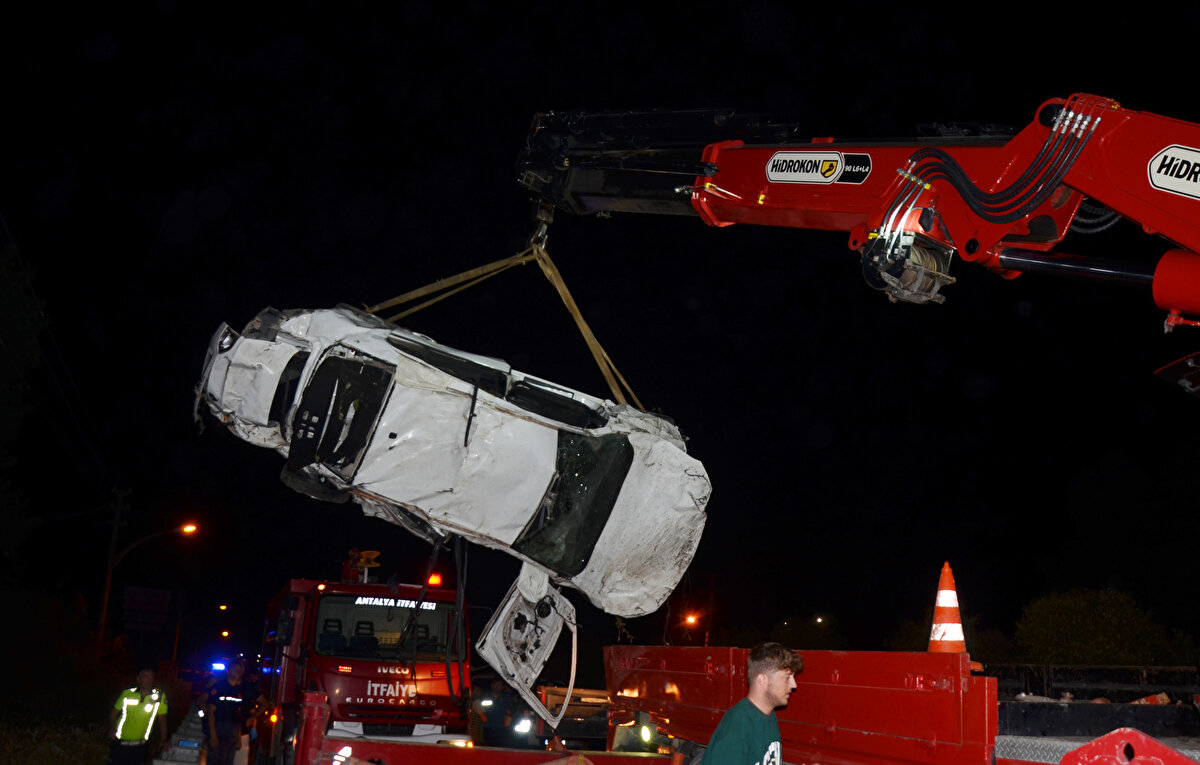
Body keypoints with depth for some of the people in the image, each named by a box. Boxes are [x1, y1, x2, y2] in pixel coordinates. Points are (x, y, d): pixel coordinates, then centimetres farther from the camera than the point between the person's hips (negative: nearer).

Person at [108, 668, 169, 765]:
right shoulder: (127, 693, -2)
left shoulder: (159, 697, -5)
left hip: (139, 746, -1)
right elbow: (114, 713, 4)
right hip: (119, 743, 1)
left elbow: (162, 720, -1)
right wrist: (112, 730, -13)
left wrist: (162, 740, -7)